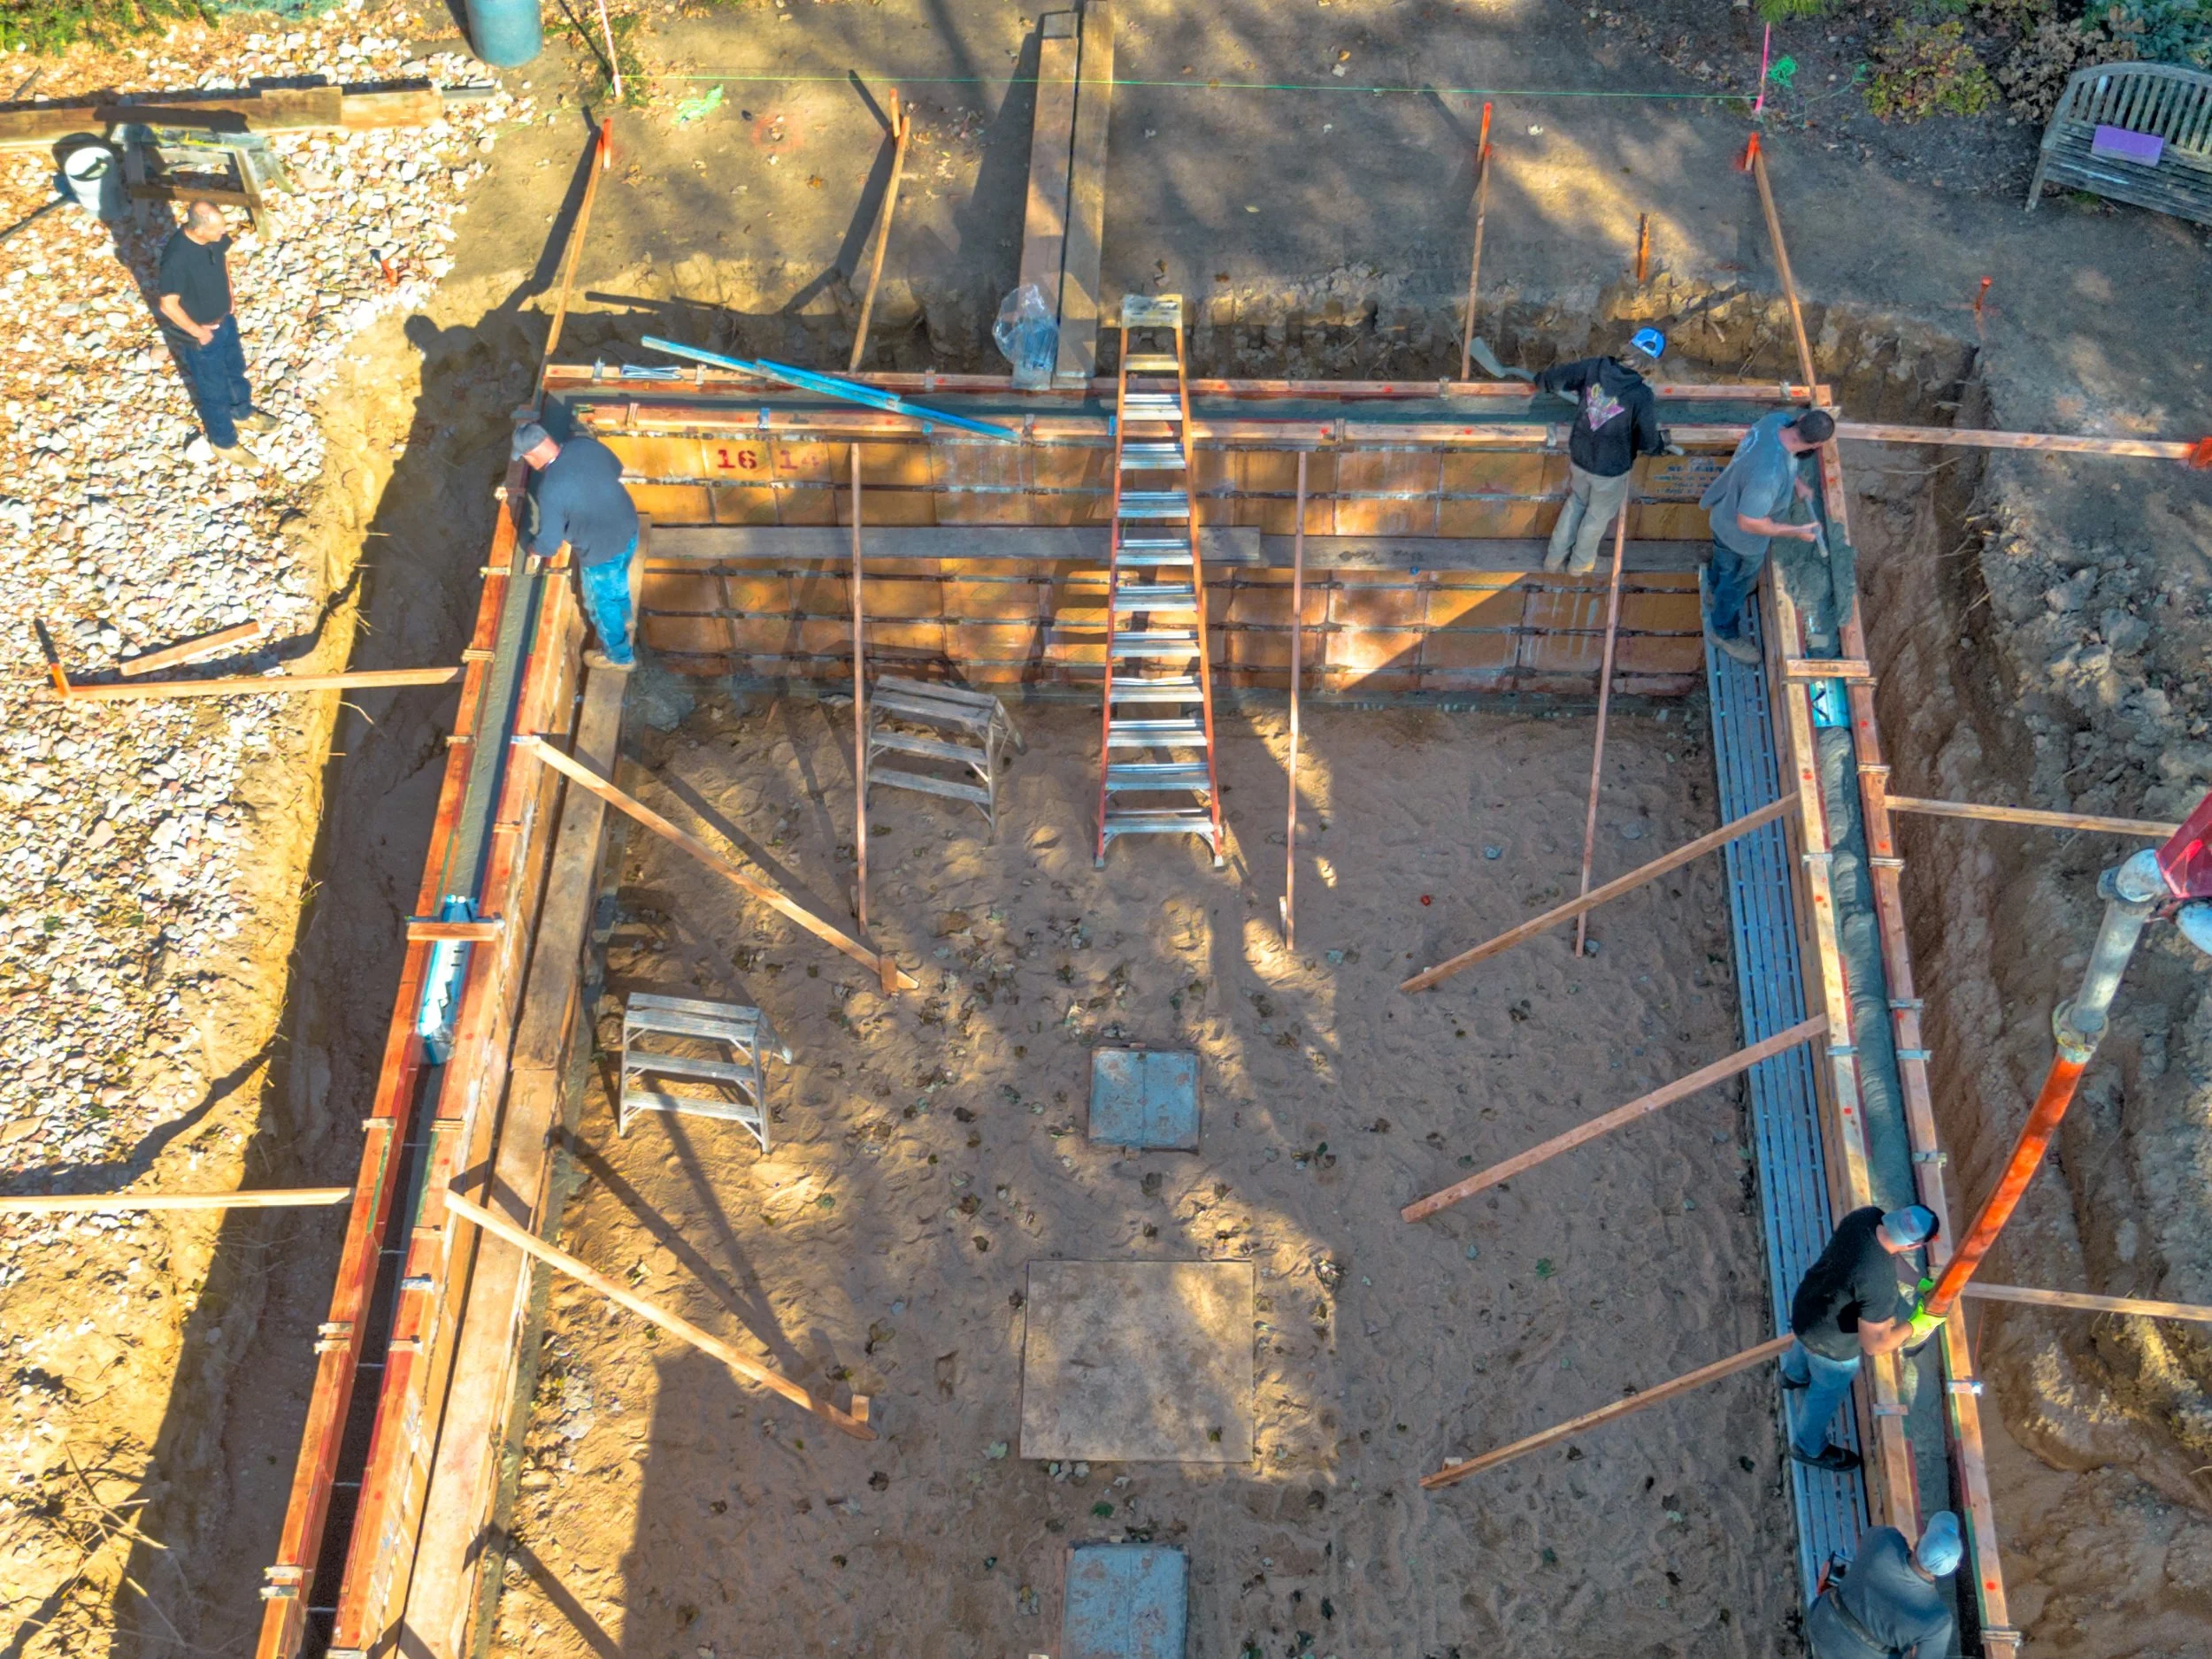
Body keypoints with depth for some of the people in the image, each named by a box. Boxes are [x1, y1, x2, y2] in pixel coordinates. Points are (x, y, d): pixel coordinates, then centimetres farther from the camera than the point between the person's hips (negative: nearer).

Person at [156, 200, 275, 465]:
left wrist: (228, 292, 8)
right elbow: (168, 304, -28)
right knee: (214, 390, 16)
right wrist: (197, 331, -17)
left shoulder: (215, 236, -18)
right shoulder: (176, 258, -38)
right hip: (200, 335, -7)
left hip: (224, 319, 7)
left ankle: (242, 413, 58)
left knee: (235, 369, 31)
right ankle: (223, 442, 39)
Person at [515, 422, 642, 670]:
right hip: (628, 529, 6)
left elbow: (549, 544, -21)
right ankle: (625, 617, 65)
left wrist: (533, 549, 2)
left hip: (601, 552, -6)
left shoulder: (550, 489, -32)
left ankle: (619, 655, 46)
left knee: (601, 603, 23)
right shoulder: (587, 445, -15)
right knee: (619, 578, 37)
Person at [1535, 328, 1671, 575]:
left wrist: (1541, 381, 14)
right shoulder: (1642, 397, -28)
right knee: (1598, 515, 25)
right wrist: (1660, 444, 6)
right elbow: (1647, 443, -17)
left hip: (1579, 458, 4)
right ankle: (1580, 563, 46)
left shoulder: (1594, 368, -20)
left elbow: (1553, 378, -9)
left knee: (1576, 502, 32)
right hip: (1611, 470, -4)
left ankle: (1555, 555, 45)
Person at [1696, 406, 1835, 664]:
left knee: (1724, 560, 37)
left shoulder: (1778, 420, -25)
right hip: (1741, 537, -7)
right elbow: (1748, 523, -35)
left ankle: (1714, 593, 68)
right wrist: (1797, 531, -24)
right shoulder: (1769, 475, -47)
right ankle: (1724, 633, 50)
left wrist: (1798, 481, -1)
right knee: (1736, 584, 23)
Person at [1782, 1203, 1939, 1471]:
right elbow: (1874, 1344, -31)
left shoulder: (1867, 1215, -23)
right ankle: (1810, 1447, 54)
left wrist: (1919, 1281, 7)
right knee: (1829, 1391, 25)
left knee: (1805, 1344, 40)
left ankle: (1794, 1374, 75)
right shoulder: (1880, 1286, -43)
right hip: (1831, 1340, -6)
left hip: (1806, 1303, 6)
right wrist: (1916, 1323, -19)